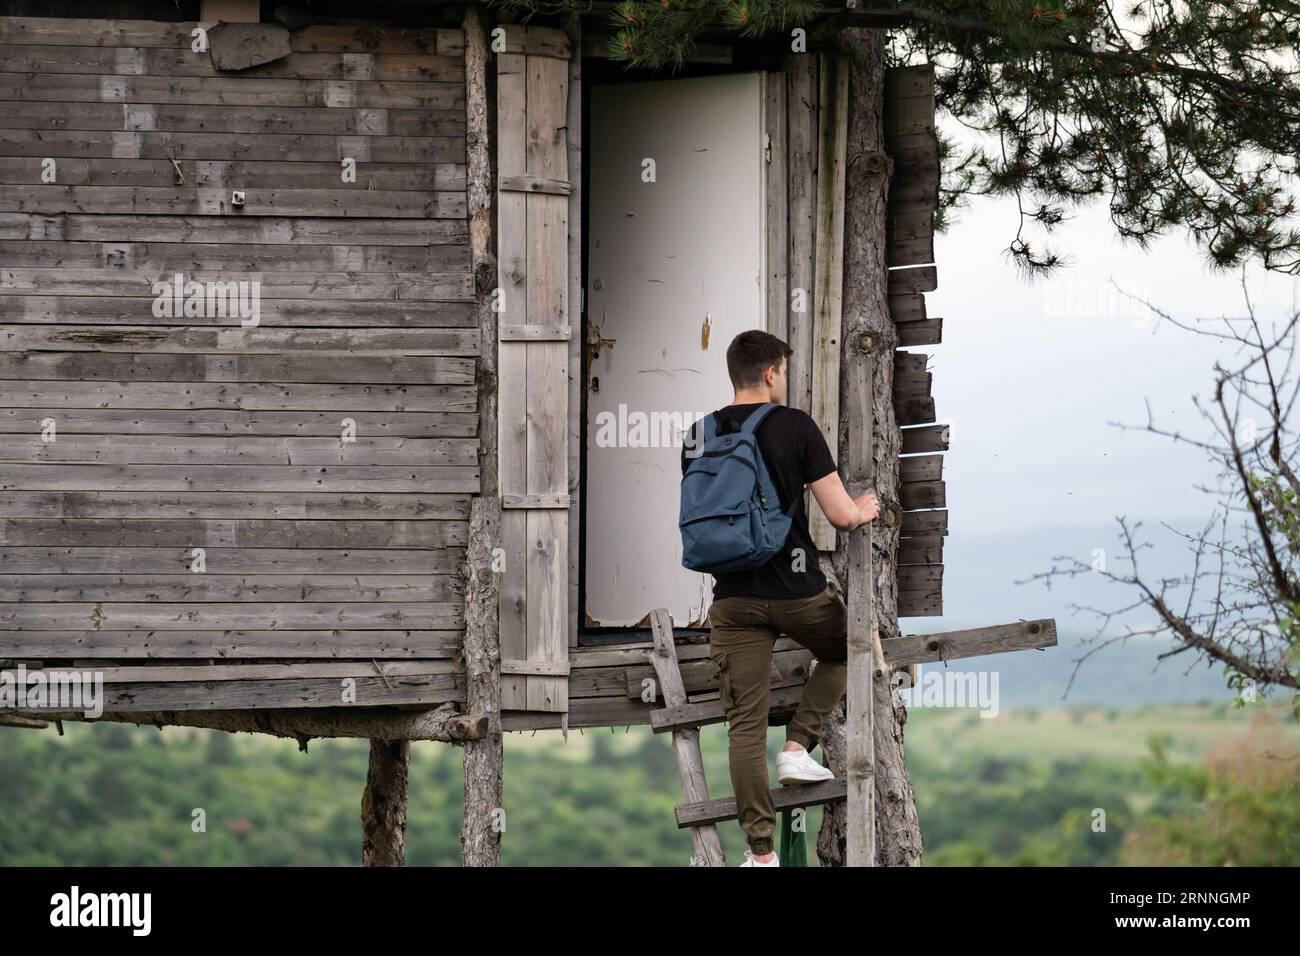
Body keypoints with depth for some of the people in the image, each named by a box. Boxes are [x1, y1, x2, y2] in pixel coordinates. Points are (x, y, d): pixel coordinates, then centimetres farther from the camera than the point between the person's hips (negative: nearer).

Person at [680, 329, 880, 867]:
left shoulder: (698, 436, 5)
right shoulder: (794, 426, -8)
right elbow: (839, 515, -9)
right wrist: (864, 512, 16)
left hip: (733, 597, 3)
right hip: (797, 590, -3)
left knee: (745, 726, 4)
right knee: (843, 648, 30)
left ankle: (761, 852, 2)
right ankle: (798, 748, 16)